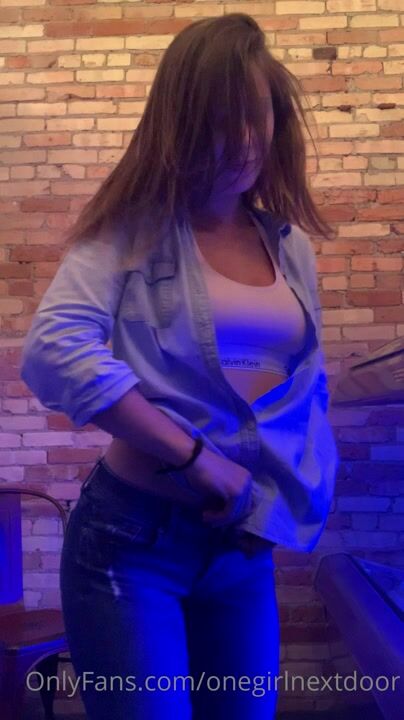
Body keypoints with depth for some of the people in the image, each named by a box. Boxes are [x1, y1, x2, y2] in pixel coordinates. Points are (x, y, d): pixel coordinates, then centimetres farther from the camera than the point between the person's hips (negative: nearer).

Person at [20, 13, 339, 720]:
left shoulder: (292, 246, 8)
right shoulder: (134, 226, -7)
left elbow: (310, 394, 14)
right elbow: (52, 351, -22)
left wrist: (286, 504, 0)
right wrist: (196, 456, -21)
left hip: (245, 546, 5)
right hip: (132, 537, -5)